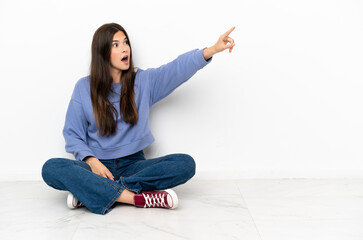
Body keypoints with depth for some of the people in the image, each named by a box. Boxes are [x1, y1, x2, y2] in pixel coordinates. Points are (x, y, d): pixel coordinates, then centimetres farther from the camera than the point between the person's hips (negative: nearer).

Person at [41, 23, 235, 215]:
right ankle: (139, 198, -34)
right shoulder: (84, 87, 4)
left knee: (186, 164, -24)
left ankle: (93, 192, -25)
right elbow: (72, 134, 3)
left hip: (133, 164, 1)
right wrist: (91, 160, -16)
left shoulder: (144, 81, 6)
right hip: (98, 165, -1)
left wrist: (212, 50, -26)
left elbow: (179, 68, -9)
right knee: (51, 169, -29)